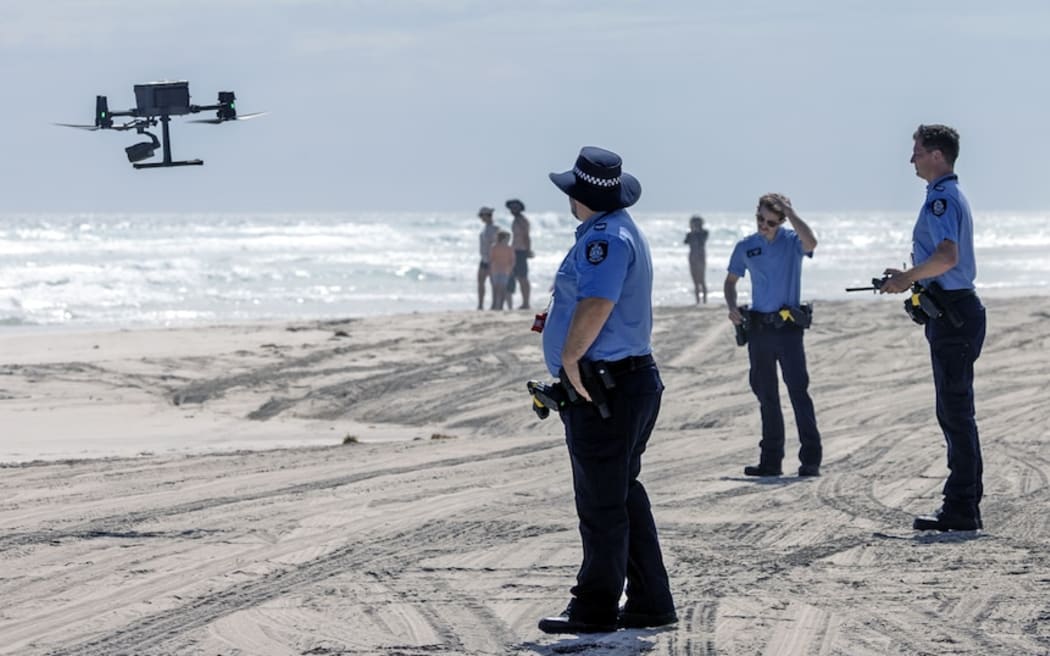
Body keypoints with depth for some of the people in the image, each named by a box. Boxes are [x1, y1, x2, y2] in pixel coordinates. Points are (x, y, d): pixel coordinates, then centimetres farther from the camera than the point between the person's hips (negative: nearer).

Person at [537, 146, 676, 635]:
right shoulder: (619, 231, 17)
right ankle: (650, 604, 19)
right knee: (624, 498, 16)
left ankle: (595, 609, 3)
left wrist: (569, 360, -26)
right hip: (633, 379, 11)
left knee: (601, 503, -3)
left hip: (600, 388, -11)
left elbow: (596, 305, -32)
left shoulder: (604, 238, -18)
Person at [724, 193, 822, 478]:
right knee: (766, 395, 9)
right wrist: (732, 307, 0)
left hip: (788, 326, -4)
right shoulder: (745, 247, 8)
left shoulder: (791, 241, -4)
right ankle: (771, 460, 16)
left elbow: (810, 243, -28)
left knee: (798, 390, -11)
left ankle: (811, 459, -11)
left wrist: (790, 212, -24)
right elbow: (731, 280, 19)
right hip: (758, 326, 5)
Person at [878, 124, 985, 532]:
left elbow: (947, 255, -29)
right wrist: (913, 278, 19)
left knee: (955, 411, -8)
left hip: (951, 314, -11)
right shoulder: (952, 195, 18)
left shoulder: (941, 198, -15)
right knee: (957, 411, 14)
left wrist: (906, 278, -17)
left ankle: (960, 509, -7)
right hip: (957, 309, 11)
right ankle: (966, 506, 18)